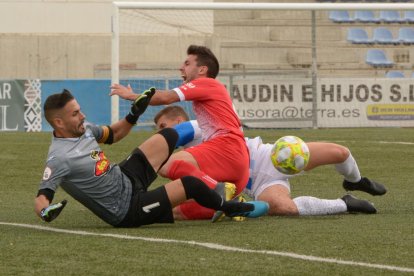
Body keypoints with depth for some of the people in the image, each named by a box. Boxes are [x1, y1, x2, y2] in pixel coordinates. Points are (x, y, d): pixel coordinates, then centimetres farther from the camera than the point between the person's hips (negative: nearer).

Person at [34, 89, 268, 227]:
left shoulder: (83, 128, 0)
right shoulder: (60, 158, -26)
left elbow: (111, 135, 19)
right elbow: (42, 199, -28)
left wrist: (133, 117, 3)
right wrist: (46, 211, -51)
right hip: (127, 211, -10)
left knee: (168, 136, 12)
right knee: (190, 185, -18)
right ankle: (229, 208, 14)